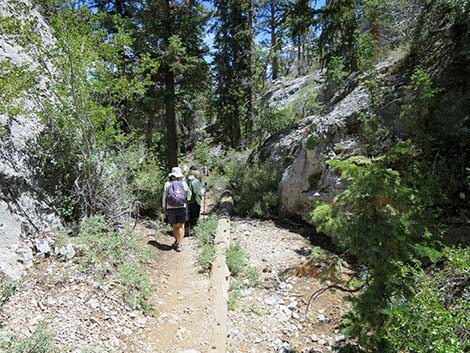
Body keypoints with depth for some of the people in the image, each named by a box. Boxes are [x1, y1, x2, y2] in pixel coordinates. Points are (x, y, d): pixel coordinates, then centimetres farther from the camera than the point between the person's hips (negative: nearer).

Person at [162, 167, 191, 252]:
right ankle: (179, 244, -1)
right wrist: (187, 200, 35)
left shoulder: (167, 184, -1)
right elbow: (189, 194, 14)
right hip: (182, 207, -1)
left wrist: (164, 208, 13)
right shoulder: (183, 183, -1)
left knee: (175, 226, 16)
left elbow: (164, 197, 1)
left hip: (171, 208, 1)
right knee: (181, 226, 6)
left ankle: (177, 241, 31)